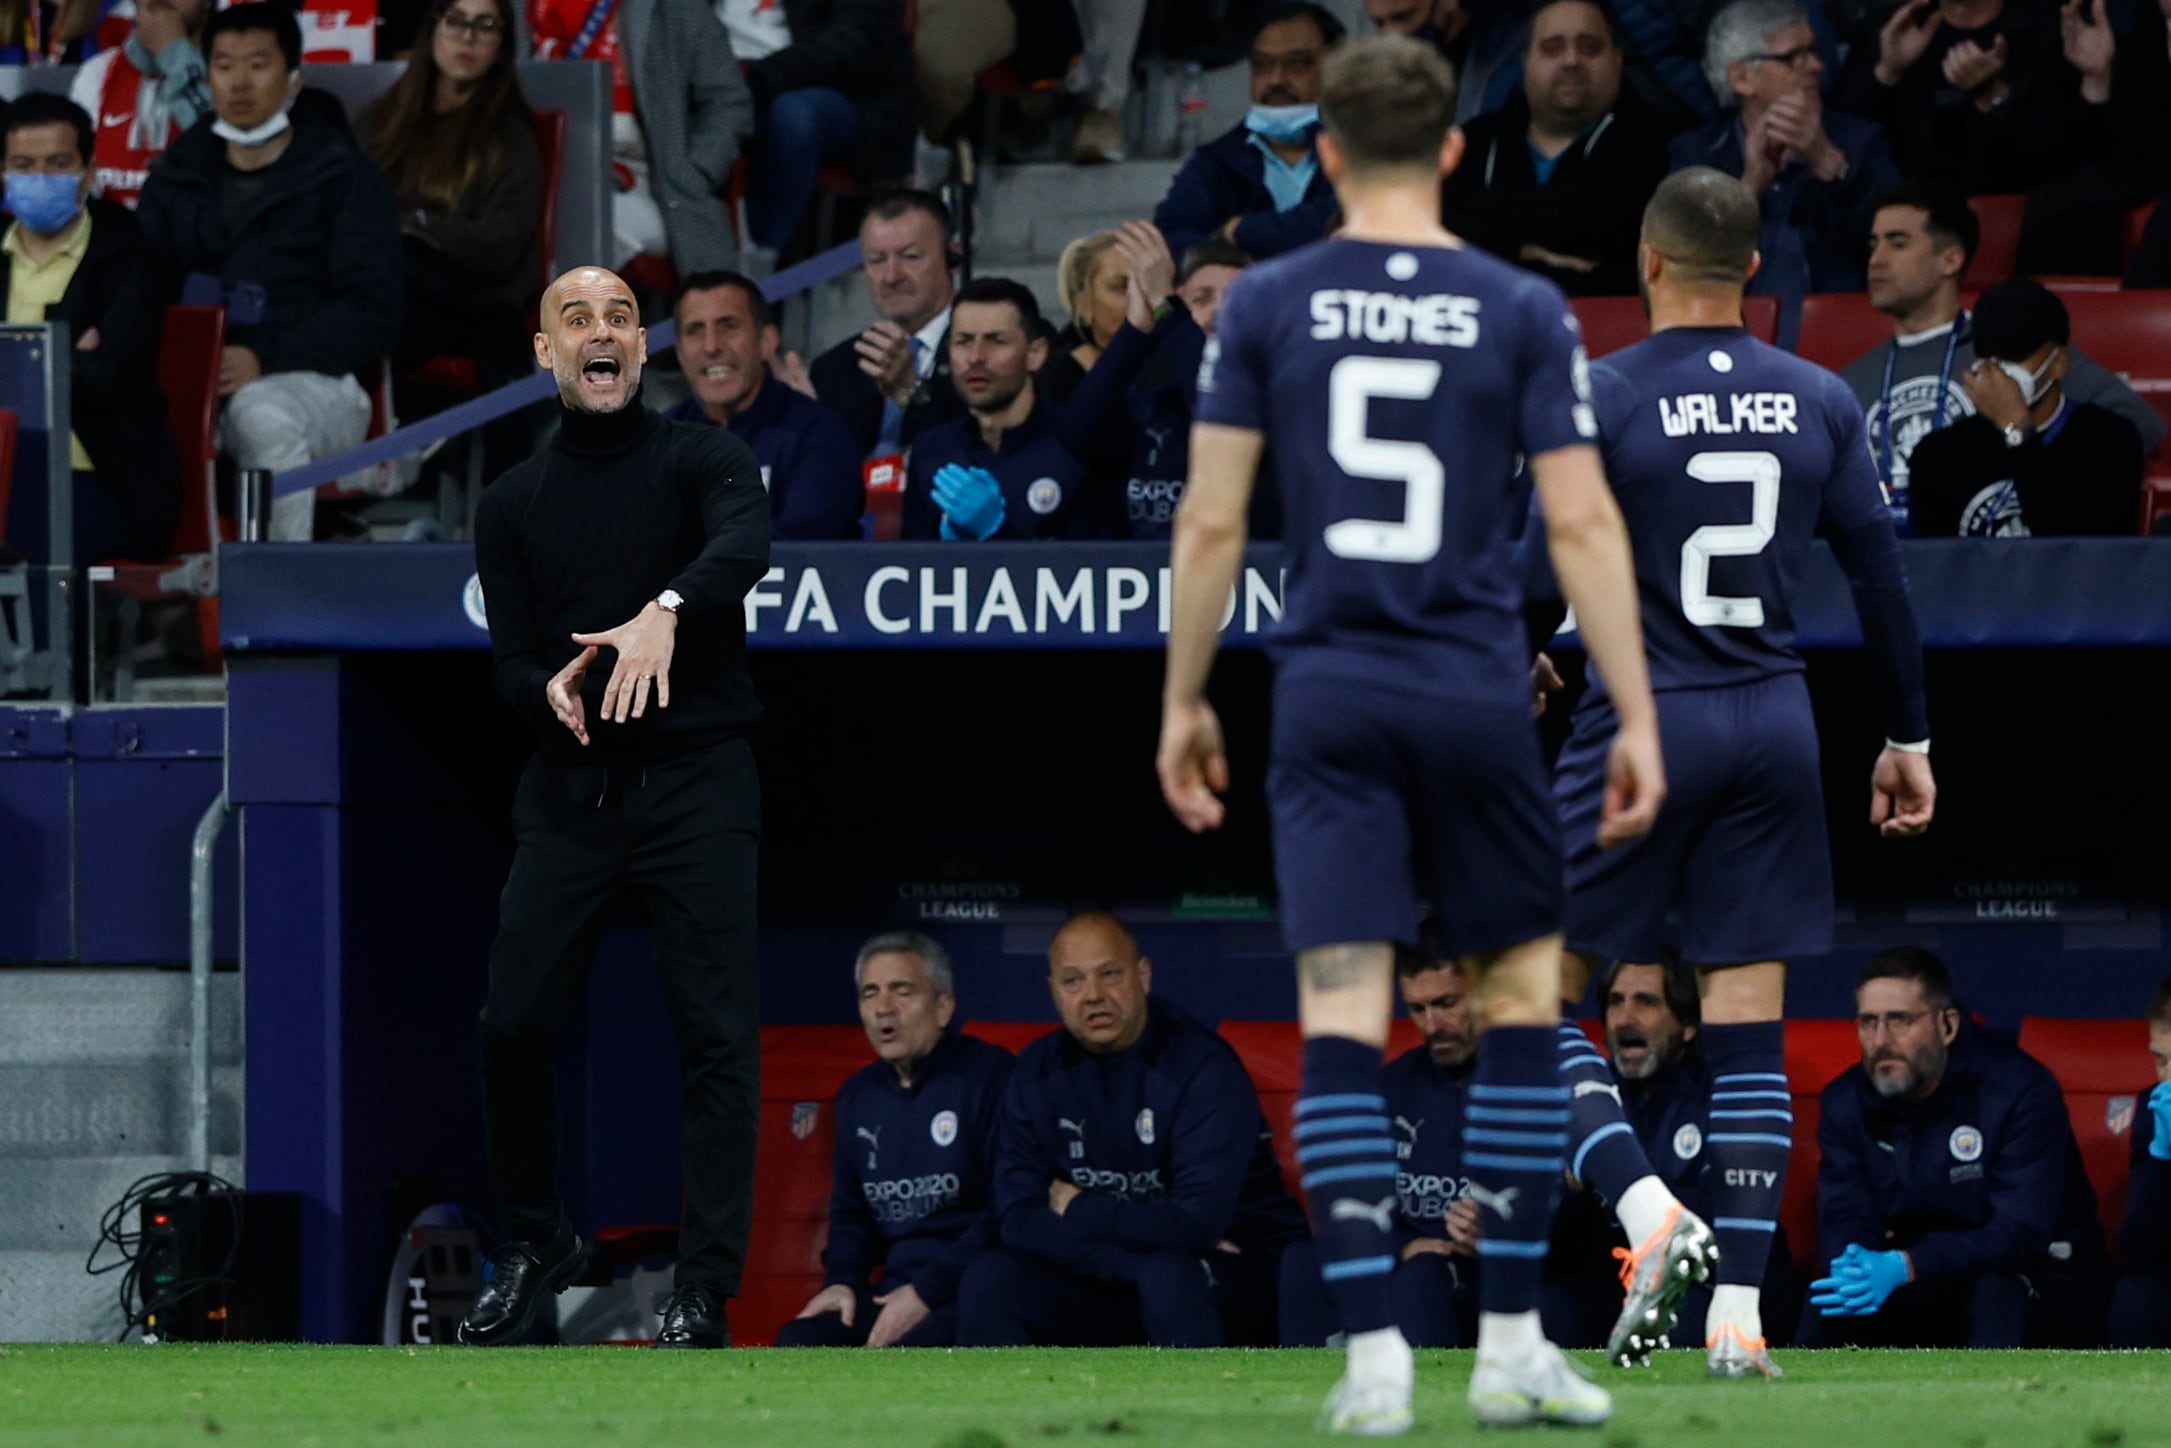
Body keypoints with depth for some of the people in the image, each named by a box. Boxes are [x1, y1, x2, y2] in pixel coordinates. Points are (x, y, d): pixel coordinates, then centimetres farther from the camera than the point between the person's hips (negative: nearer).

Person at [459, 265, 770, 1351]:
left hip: (697, 781, -3)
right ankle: (535, 1245, 20)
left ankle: (704, 1293, -6)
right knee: (515, 1024, -1)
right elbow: (510, 665, 9)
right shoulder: (513, 505, 13)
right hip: (571, 788, 3)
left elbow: (743, 545, -22)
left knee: (715, 1037, -8)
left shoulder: (698, 459, 1)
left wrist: (666, 610, -42)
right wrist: (548, 688, -16)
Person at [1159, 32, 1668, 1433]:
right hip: (1480, 697, 0)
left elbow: (1211, 520, 0)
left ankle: (1373, 1350, -10)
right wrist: (1636, 716, 0)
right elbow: (1582, 522, -4)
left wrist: (1185, 699, 10)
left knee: (1342, 1019, -2)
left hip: (1330, 694, 0)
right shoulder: (1522, 311, -1)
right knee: (1523, 995, 13)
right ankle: (1513, 1343, 11)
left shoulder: (1267, 303, 1)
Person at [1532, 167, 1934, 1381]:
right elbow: (1882, 575, 7)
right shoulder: (1822, 403, 4)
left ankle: (1651, 1213, -16)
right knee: (1751, 1028, 5)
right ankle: (1740, 1313, -1)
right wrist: (1909, 739, 16)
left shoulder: (1600, 398, -8)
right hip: (1775, 731, 4)